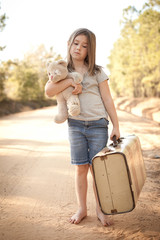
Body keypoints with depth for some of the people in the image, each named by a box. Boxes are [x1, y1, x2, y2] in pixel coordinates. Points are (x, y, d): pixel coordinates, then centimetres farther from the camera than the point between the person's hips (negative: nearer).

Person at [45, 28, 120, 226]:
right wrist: (70, 81, -17)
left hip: (98, 125, -1)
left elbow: (107, 100, 2)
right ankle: (81, 209, 21)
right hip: (76, 125, 1)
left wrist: (116, 126, -1)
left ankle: (100, 210, 17)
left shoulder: (97, 72, 3)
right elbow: (48, 91, -8)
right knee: (81, 168, 6)